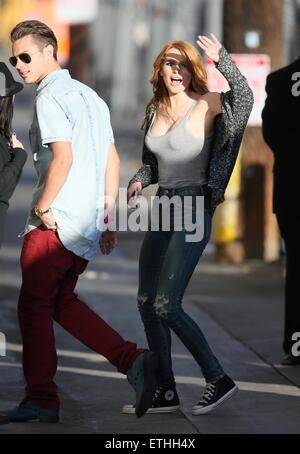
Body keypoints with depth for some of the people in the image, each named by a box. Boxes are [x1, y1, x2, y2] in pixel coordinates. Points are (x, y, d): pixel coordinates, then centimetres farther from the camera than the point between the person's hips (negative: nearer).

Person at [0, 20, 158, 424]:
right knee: (62, 302, 18)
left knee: (34, 306, 1)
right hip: (88, 221, 9)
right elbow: (112, 160, 18)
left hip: (55, 223, -9)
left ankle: (41, 401, 3)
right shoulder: (89, 96, 18)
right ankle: (133, 361, 5)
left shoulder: (51, 96, -10)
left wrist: (42, 208, -14)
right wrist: (108, 217, 19)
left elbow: (63, 156, -22)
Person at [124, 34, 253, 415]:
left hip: (192, 211, -8)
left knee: (166, 306, -12)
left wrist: (221, 60, -39)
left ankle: (218, 380, 2)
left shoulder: (205, 106, -9)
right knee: (147, 304, 8)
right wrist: (138, 181, 3)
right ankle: (165, 393, 17)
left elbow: (244, 97, -30)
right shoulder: (155, 111, 11)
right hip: (162, 211, 8)